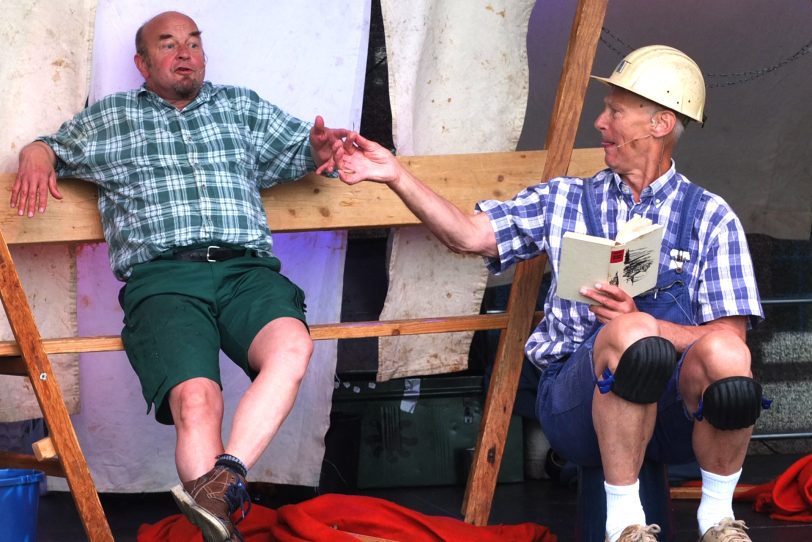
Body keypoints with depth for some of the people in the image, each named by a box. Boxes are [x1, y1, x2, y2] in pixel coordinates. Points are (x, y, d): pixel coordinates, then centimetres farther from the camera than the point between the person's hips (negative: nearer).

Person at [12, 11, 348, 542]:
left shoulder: (242, 106, 30)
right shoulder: (107, 118, 27)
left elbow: (299, 150, 30)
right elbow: (51, 148, 37)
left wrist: (318, 148, 5)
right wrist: (38, 155, 12)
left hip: (246, 269, 1)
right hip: (162, 275, -1)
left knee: (291, 347, -36)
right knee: (196, 398, -31)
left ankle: (222, 481, -46)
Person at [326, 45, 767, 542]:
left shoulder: (711, 218, 9)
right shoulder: (566, 200, 19)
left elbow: (730, 336, -1)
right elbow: (468, 235, 13)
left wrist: (643, 322, -16)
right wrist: (397, 176, 4)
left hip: (681, 412, 0)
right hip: (578, 402, 0)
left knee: (722, 354, -35)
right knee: (630, 331, -35)